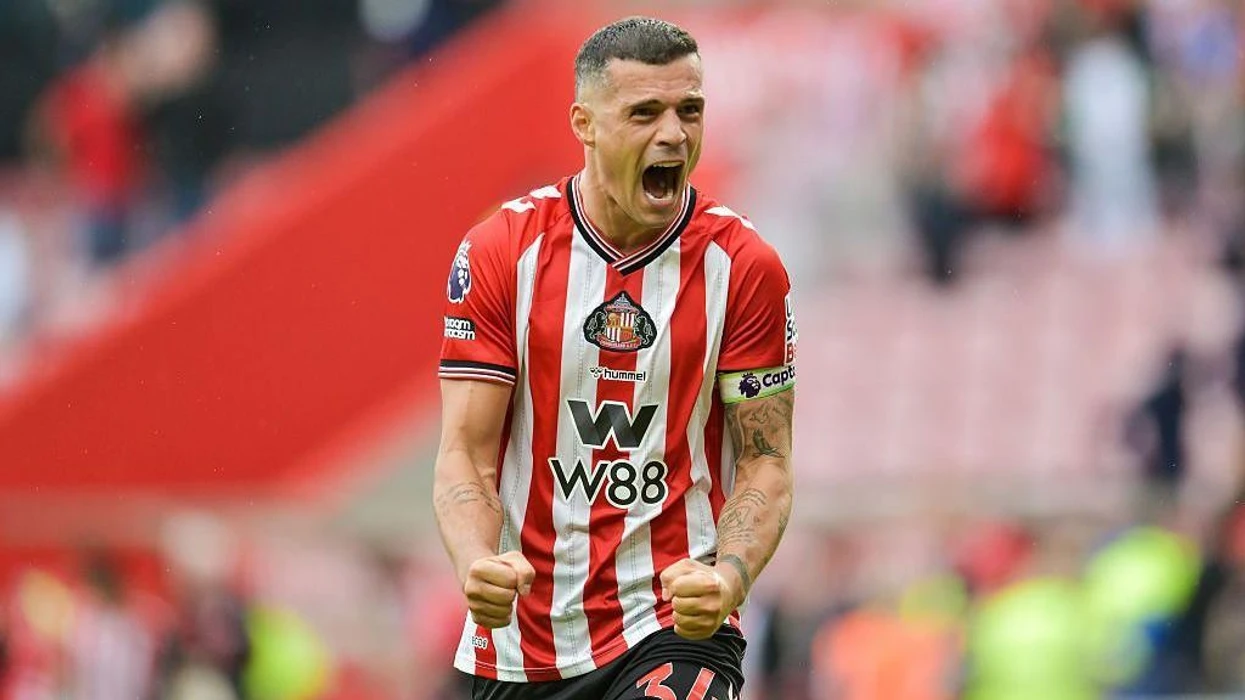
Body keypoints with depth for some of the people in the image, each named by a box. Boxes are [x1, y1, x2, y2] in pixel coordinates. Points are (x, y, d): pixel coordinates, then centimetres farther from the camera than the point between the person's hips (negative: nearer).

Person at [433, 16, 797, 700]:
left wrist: (728, 578, -20)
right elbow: (465, 455, -4)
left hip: (675, 626, -2)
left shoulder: (744, 266, -2)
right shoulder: (499, 251, -1)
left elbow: (766, 463, 0)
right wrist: (477, 563, -25)